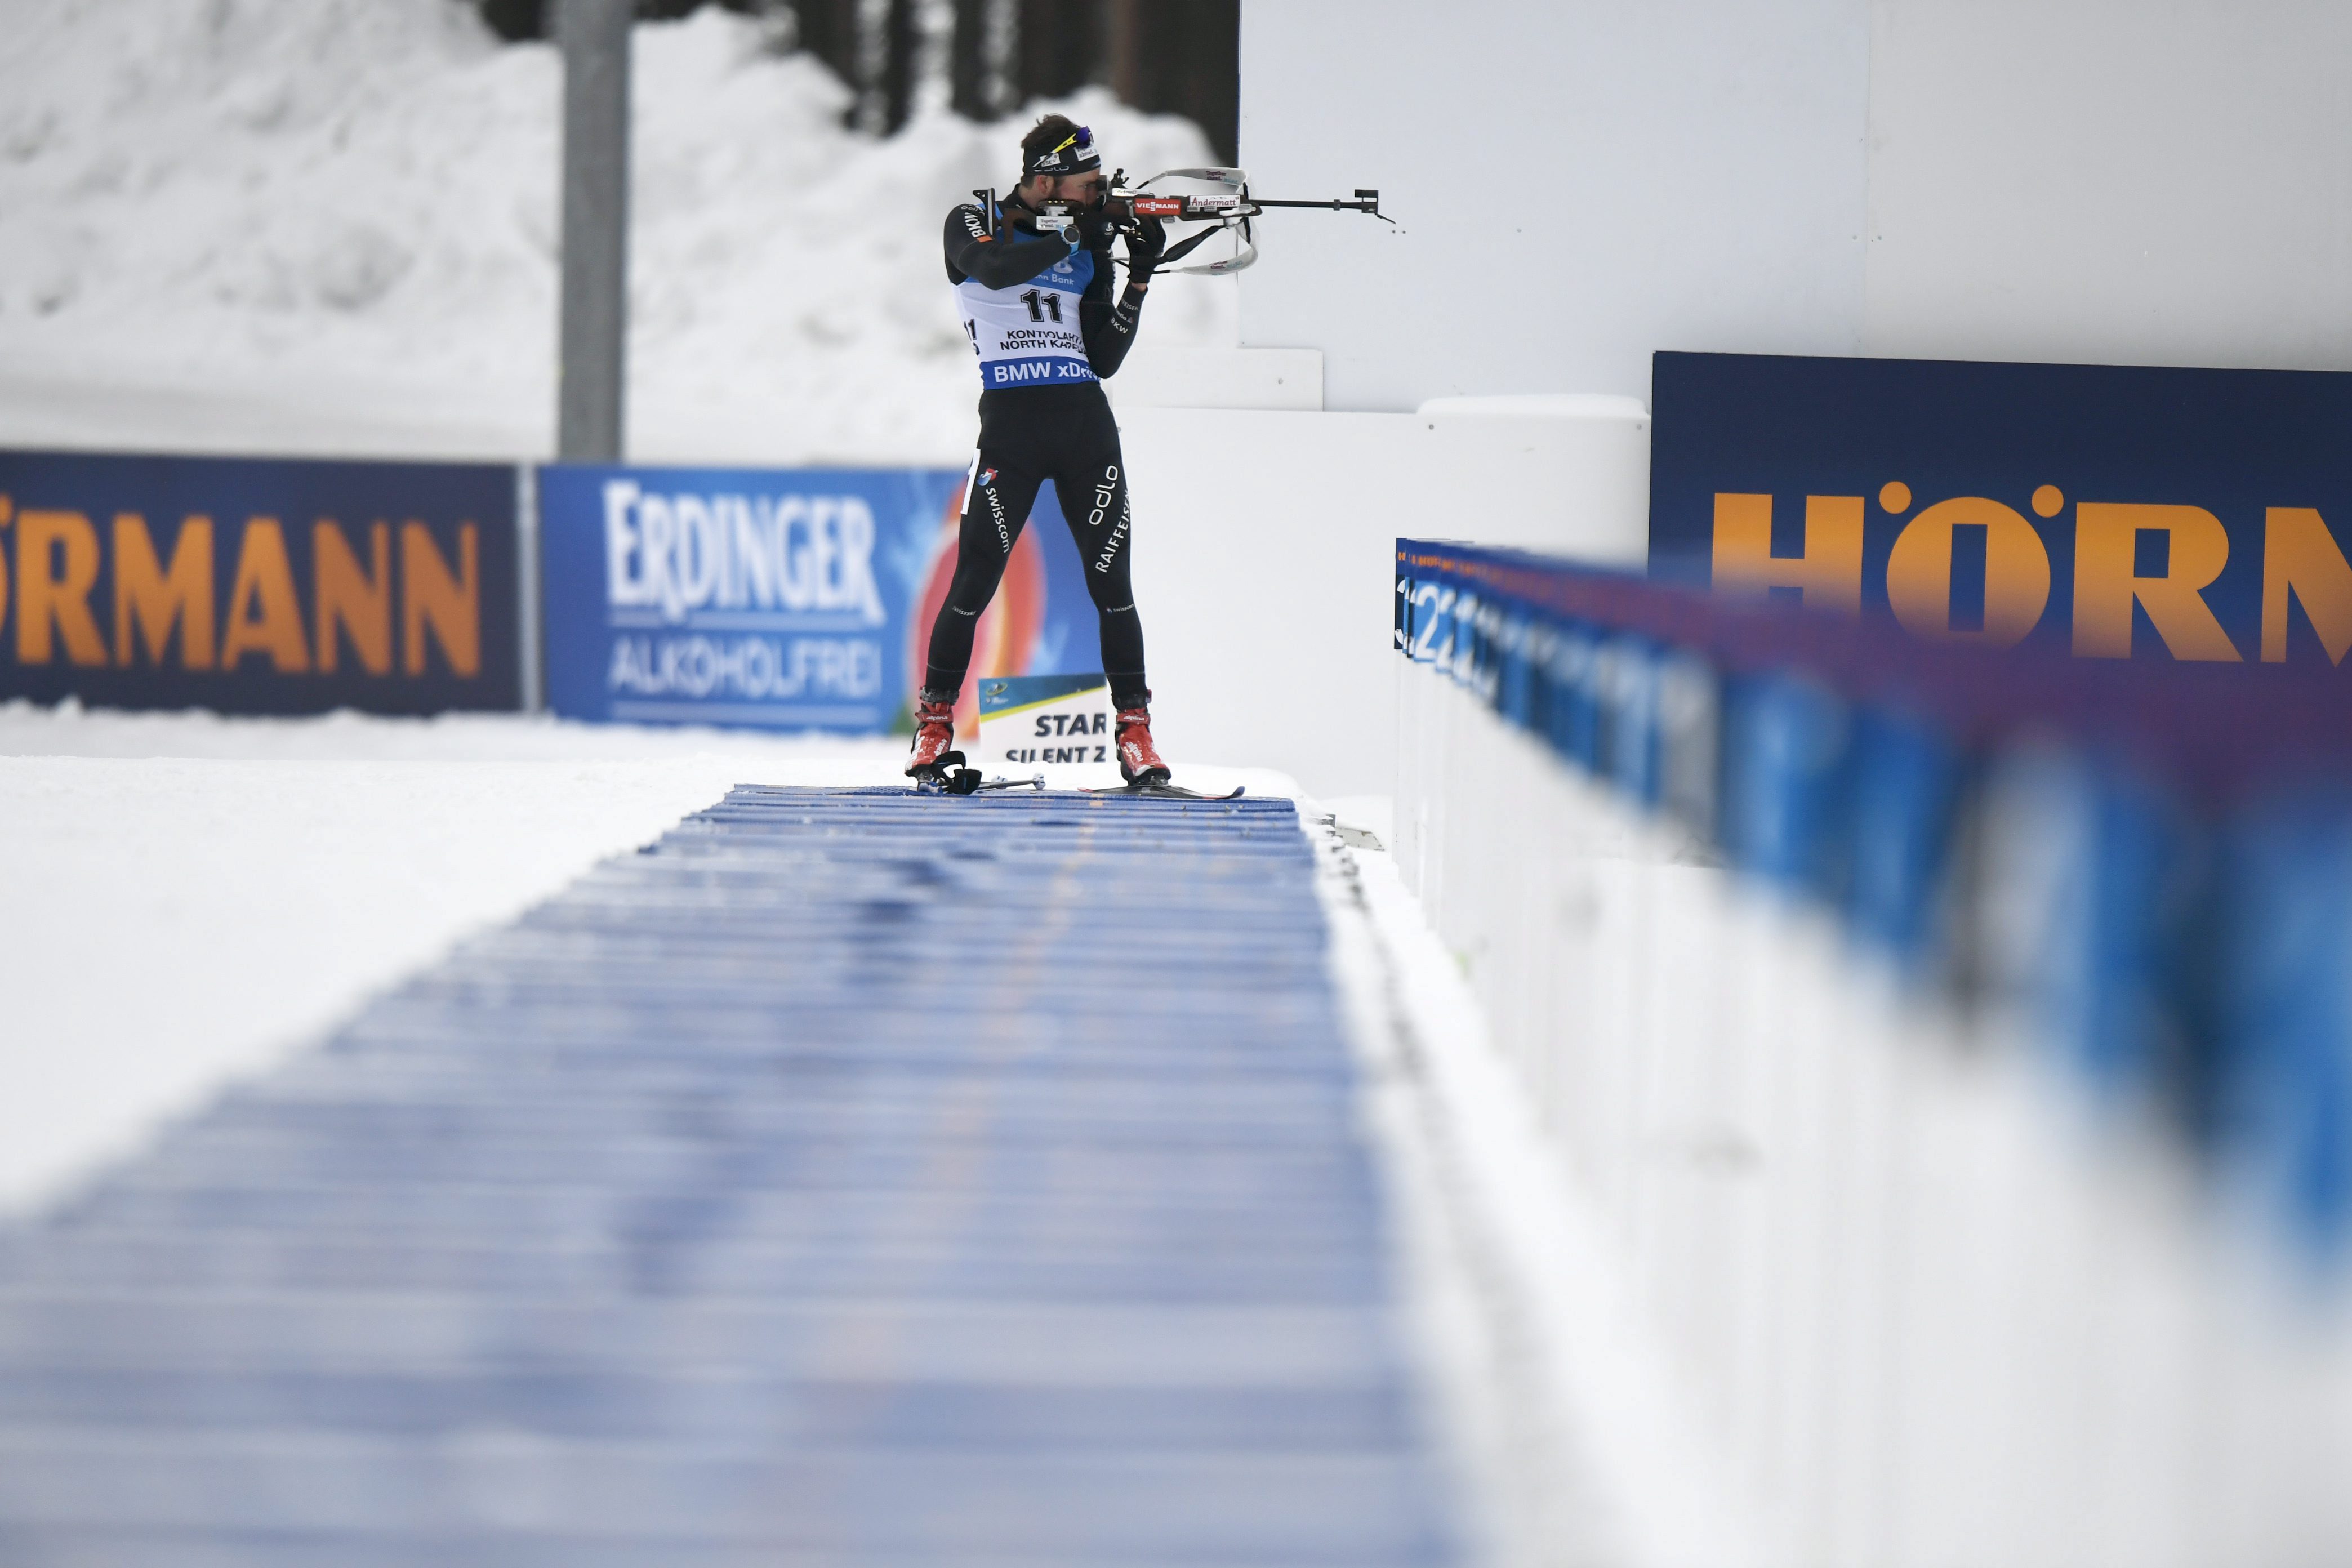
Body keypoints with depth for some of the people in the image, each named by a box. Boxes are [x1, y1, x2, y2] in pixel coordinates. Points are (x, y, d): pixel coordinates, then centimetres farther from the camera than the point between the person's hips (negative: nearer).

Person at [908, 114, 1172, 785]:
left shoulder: (1087, 247, 15)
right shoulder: (973, 225, 5)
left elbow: (1103, 359, 9)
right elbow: (996, 269, -20)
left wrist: (1139, 278, 1)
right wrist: (1073, 229, -15)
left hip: (1087, 423, 3)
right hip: (1010, 421, -3)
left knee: (1111, 581, 0)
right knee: (975, 581, -5)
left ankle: (1135, 732, 5)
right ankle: (934, 724, 8)